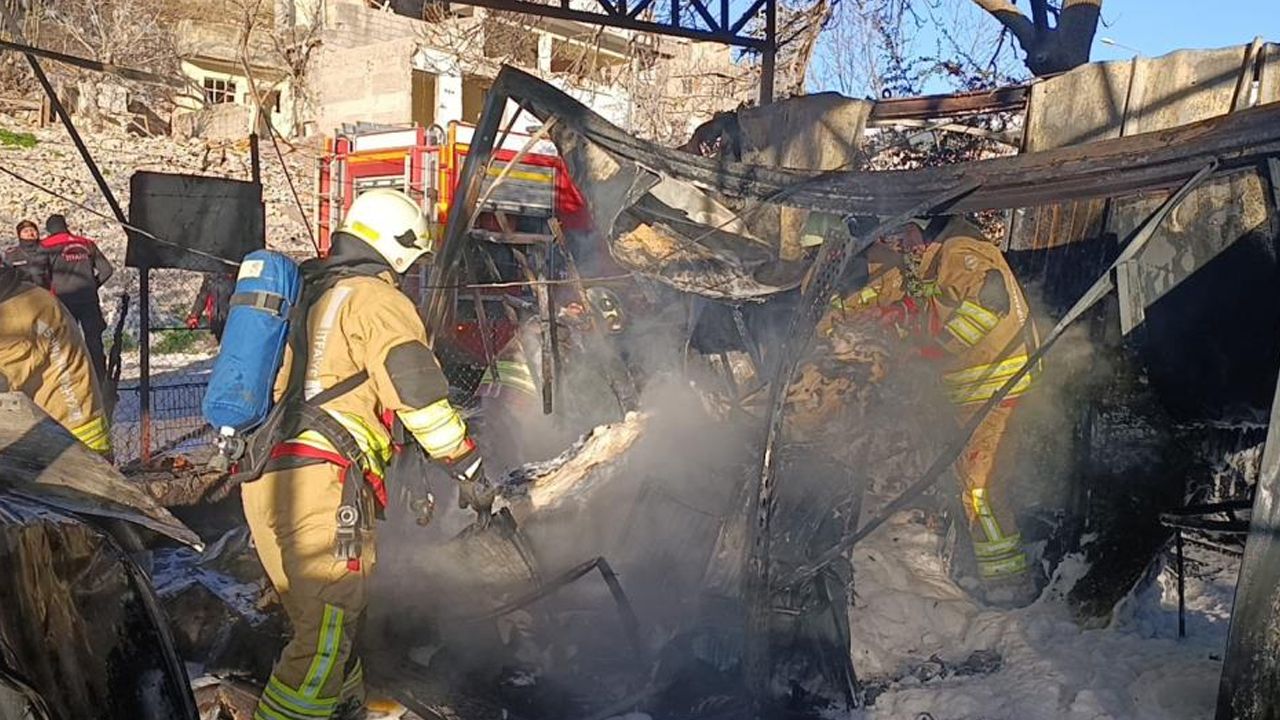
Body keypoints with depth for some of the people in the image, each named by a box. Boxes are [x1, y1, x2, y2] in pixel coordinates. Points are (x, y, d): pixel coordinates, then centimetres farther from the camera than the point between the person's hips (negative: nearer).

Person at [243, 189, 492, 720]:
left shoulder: (304, 293, 23)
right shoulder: (375, 298, -4)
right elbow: (417, 389, -13)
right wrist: (467, 470, -8)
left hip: (262, 478, 10)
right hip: (319, 483, -10)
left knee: (321, 621, 23)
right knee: (327, 638, -7)